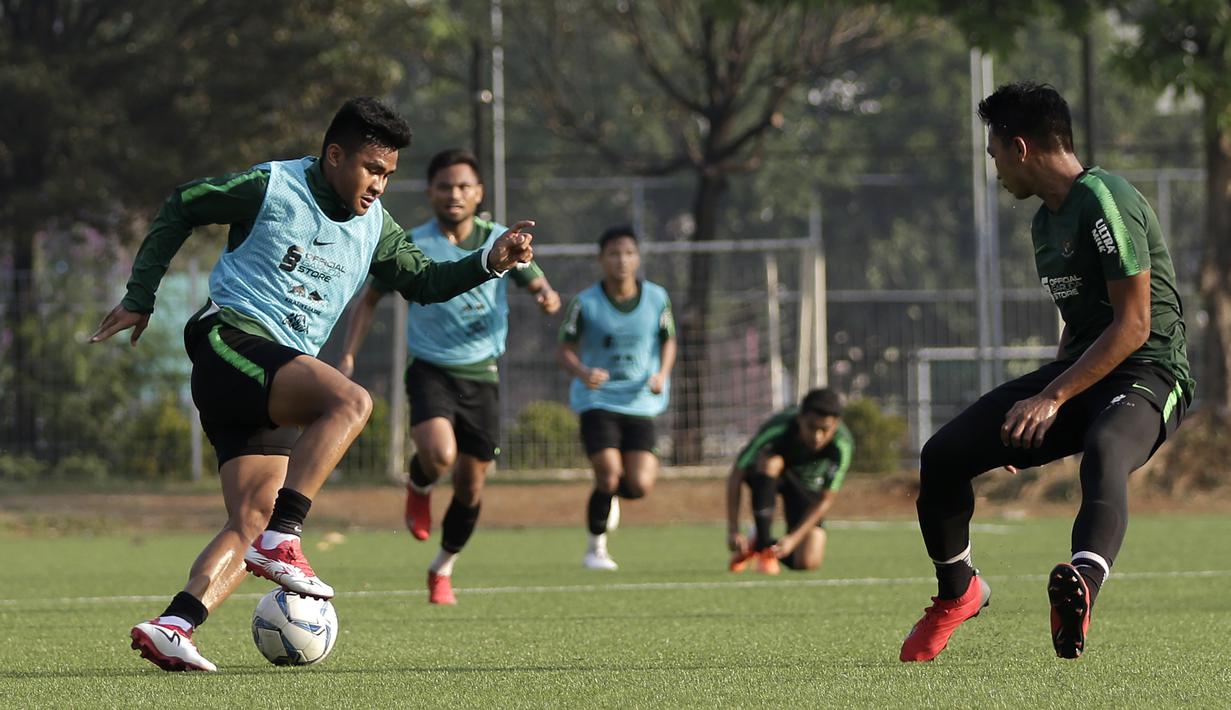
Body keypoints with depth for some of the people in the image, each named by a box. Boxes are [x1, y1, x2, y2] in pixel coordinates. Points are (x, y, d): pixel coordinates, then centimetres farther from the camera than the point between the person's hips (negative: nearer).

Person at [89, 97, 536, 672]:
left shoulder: (373, 226, 16)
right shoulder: (271, 188, -3)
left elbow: (422, 282, 20)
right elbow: (181, 206, 7)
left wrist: (492, 261, 2)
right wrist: (140, 297, 9)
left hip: (280, 376, 8)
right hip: (230, 339, -8)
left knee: (251, 525, -2)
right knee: (351, 402, -31)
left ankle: (172, 626, -9)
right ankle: (281, 540, -34)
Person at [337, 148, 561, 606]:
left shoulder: (500, 242, -1)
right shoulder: (412, 247, -6)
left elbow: (537, 284, 8)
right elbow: (369, 298, 6)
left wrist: (547, 297, -18)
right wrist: (348, 356, -3)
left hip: (481, 375, 3)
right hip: (431, 370, -2)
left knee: (471, 485, 7)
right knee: (439, 455, -29)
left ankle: (443, 569, 31)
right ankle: (419, 487, 8)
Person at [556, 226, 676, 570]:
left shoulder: (656, 298, -1)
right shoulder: (586, 303, -7)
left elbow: (668, 341, 13)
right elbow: (565, 351, -1)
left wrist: (662, 374, -6)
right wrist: (583, 372, -22)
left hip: (640, 403, 2)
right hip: (598, 400, -2)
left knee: (639, 485, -9)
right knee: (609, 475, -16)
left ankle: (610, 493, 30)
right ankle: (596, 547, 7)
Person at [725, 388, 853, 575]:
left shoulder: (842, 445, -31)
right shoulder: (776, 430, -35)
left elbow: (826, 500, -22)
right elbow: (736, 476, -28)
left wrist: (793, 539, -31)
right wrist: (733, 531, -33)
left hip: (806, 483, 1)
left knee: (807, 563, -17)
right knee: (771, 463, -40)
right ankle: (762, 545, -27)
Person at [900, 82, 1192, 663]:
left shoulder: (1103, 203, -15)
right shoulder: (1046, 221, 16)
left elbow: (1133, 325, -20)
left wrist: (1053, 398, -22)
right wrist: (1040, 403, 23)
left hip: (1147, 373, -9)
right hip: (1079, 373, 9)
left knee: (1104, 454, -43)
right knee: (942, 455, -3)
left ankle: (1081, 589, -72)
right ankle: (958, 592, 21)